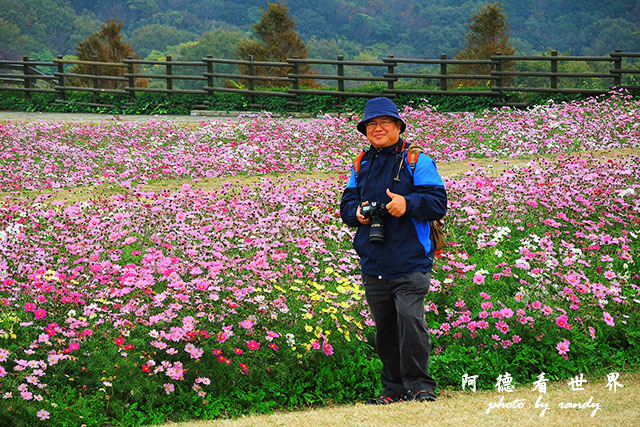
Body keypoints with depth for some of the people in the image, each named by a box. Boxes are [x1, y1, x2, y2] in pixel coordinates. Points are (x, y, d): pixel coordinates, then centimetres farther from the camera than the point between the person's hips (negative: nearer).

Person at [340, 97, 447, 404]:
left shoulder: (417, 162, 2)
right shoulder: (360, 165, 16)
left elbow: (438, 203, -4)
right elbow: (346, 204, 19)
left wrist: (407, 204, -21)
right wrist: (357, 212, -5)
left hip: (410, 262, -5)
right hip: (373, 264, 5)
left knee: (410, 319, -18)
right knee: (385, 330, 9)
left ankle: (419, 386, -8)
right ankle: (394, 388, 18)